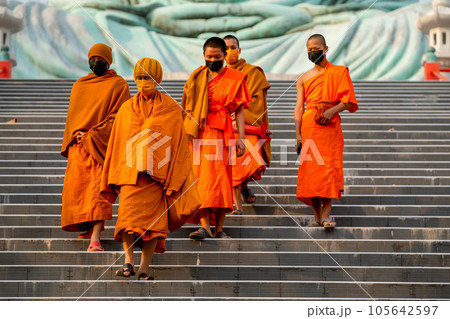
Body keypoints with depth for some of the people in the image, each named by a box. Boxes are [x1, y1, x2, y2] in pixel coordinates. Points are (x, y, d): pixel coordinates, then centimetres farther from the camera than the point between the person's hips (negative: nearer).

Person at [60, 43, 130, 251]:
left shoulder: (118, 84, 2)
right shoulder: (79, 85, 17)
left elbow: (118, 116, -5)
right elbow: (72, 114, 17)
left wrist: (92, 135, -13)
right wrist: (76, 134, -4)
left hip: (102, 145, -5)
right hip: (79, 144, 5)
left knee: (99, 189, -13)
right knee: (77, 186, 2)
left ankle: (95, 238, -20)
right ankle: (90, 227, 17)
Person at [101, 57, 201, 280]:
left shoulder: (170, 108, 6)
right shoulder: (127, 108, 13)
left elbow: (179, 144, 4)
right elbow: (118, 144, 14)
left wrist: (174, 179, -4)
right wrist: (116, 178, 7)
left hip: (158, 174, -1)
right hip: (131, 172, 2)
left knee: (154, 219, -4)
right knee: (128, 213, -16)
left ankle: (144, 268, 2)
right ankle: (128, 261, -17)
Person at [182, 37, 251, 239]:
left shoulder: (235, 78, 6)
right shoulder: (196, 77, 14)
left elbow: (239, 110, 2)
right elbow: (188, 108, 18)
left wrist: (240, 137, -5)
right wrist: (184, 132, 13)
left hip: (221, 133, -2)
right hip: (198, 134, 2)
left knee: (221, 179, -4)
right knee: (201, 177, -8)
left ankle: (218, 228, 1)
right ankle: (205, 226, -13)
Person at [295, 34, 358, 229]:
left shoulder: (339, 72, 10)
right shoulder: (304, 78, 17)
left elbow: (349, 101, 3)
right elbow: (299, 107, 10)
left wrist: (332, 110, -15)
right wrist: (298, 134, 0)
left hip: (330, 126, -2)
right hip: (308, 127, 3)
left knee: (328, 169, -12)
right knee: (310, 170, -3)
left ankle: (326, 215, -14)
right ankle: (317, 217, 2)